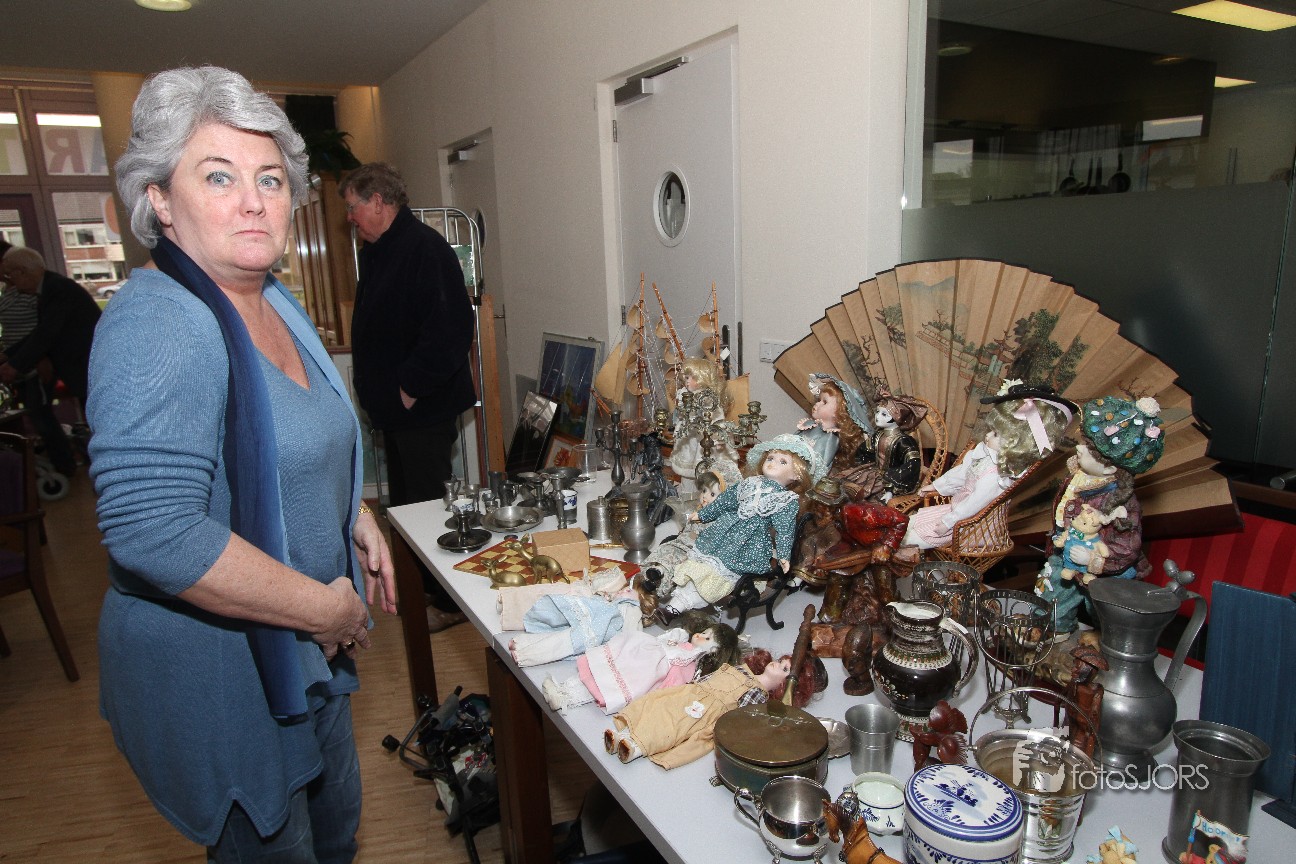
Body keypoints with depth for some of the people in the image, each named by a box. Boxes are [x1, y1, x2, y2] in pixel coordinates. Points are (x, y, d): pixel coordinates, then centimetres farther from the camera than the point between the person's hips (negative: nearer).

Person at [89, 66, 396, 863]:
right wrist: (323, 607, -24)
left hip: (310, 647, 9)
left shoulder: (276, 303, 5)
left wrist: (359, 519, 5)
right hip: (216, 667, -8)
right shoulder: (159, 327, -24)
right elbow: (153, 532, -33)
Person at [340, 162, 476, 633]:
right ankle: (422, 589, 33)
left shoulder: (424, 249, -17)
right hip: (393, 405, 10)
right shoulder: (376, 251, 14)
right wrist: (378, 391, 14)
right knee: (405, 503, 18)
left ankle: (450, 602, 13)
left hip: (425, 407, -10)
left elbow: (448, 330, -27)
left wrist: (410, 389, -21)